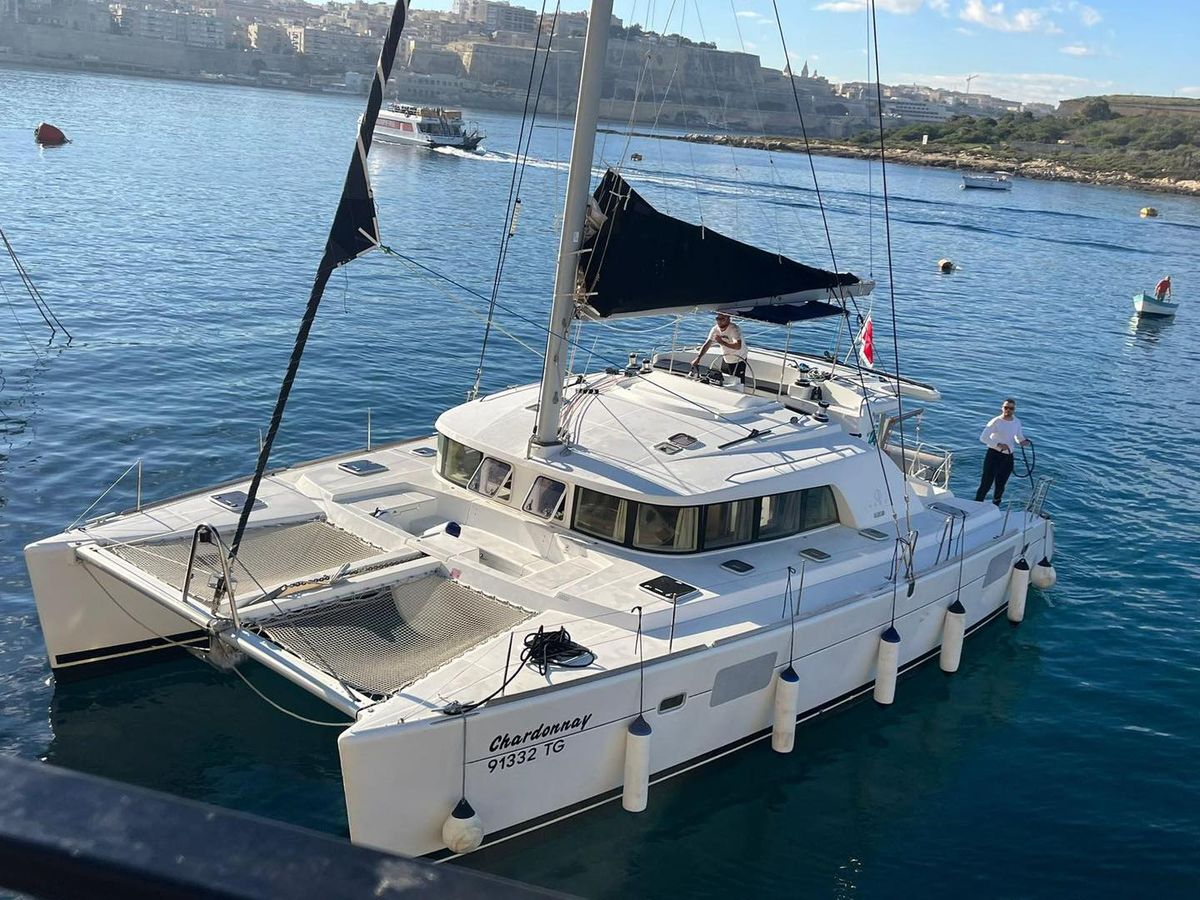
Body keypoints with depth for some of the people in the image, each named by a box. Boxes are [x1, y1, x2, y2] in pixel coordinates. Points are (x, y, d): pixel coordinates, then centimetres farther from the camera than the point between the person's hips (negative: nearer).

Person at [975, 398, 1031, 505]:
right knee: (986, 485, -8)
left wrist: (1023, 441, -3)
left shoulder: (1017, 422, 7)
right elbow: (983, 437, -17)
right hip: (994, 455, -6)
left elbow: (1019, 437, 21)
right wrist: (998, 444, -27)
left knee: (1000, 486, 15)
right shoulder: (996, 422, -12)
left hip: (1008, 458, 6)